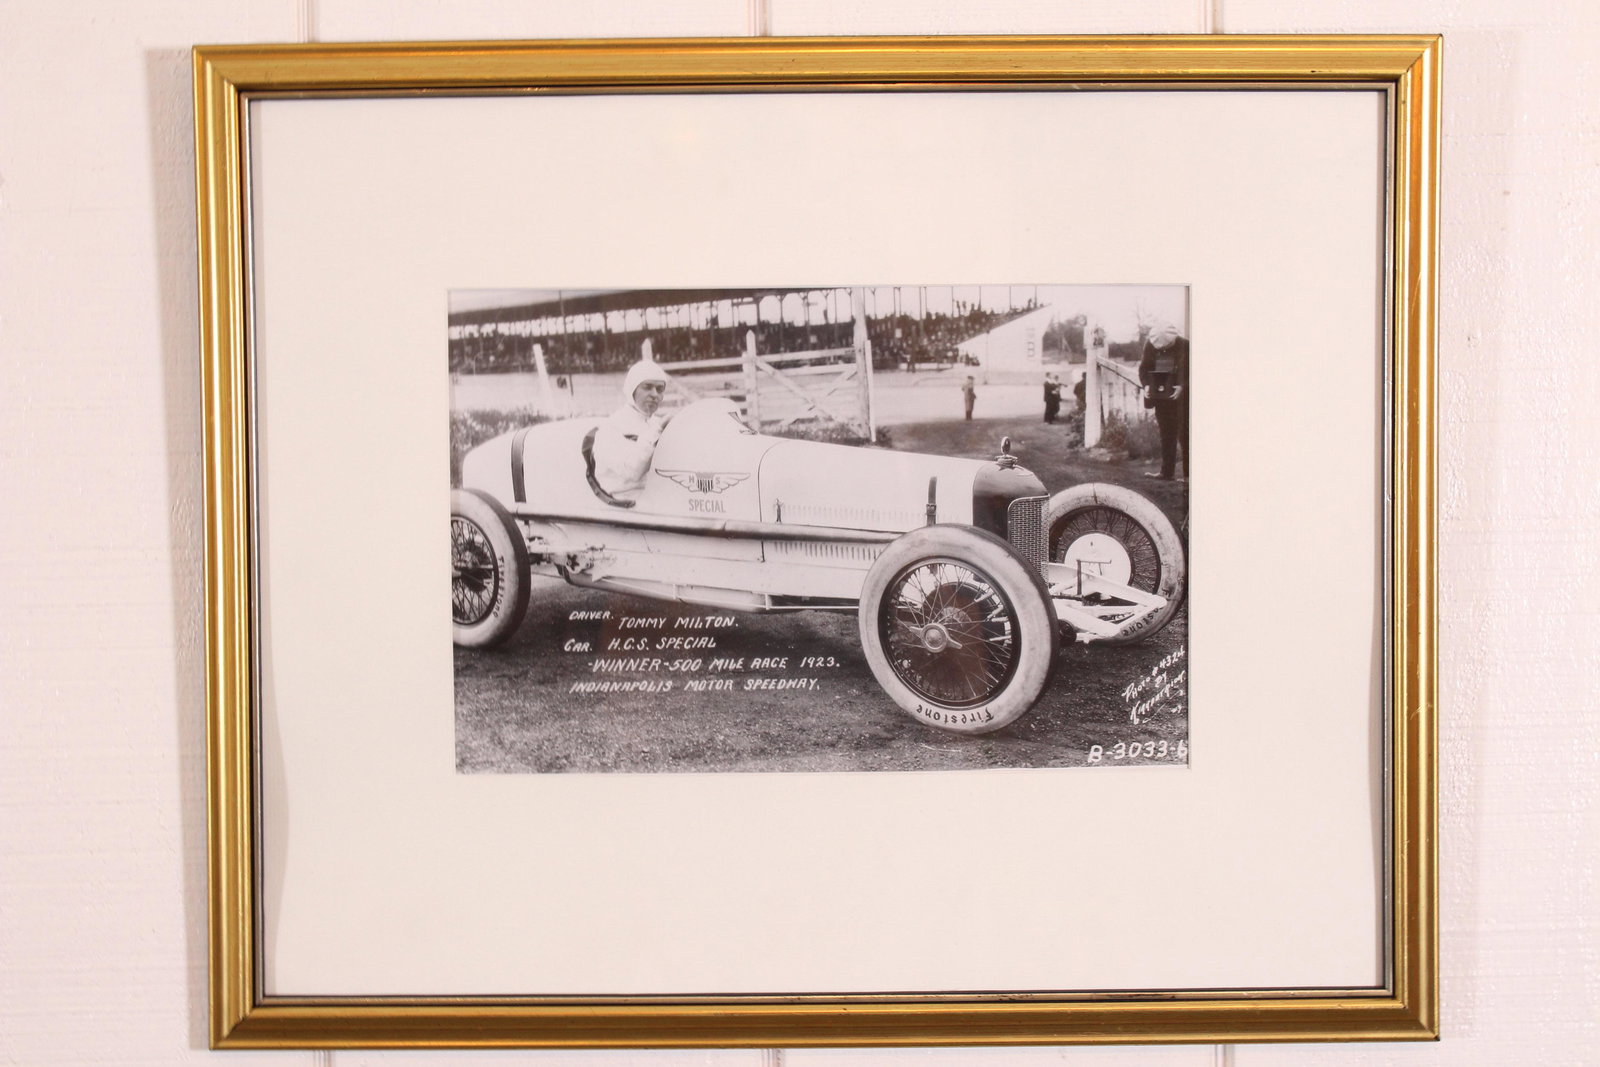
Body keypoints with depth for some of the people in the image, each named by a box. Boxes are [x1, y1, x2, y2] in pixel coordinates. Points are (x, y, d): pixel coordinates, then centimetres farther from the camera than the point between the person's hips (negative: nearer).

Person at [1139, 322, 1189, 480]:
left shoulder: (1185, 346, -13)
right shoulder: (1150, 345, -2)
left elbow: (1189, 372, -10)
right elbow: (1144, 368, 6)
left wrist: (1182, 387, -24)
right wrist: (1146, 385, -10)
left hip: (1181, 396, -4)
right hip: (1161, 395, 4)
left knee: (1184, 434, -2)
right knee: (1166, 435, 8)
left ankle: (1188, 473, 3)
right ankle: (1167, 472, 11)